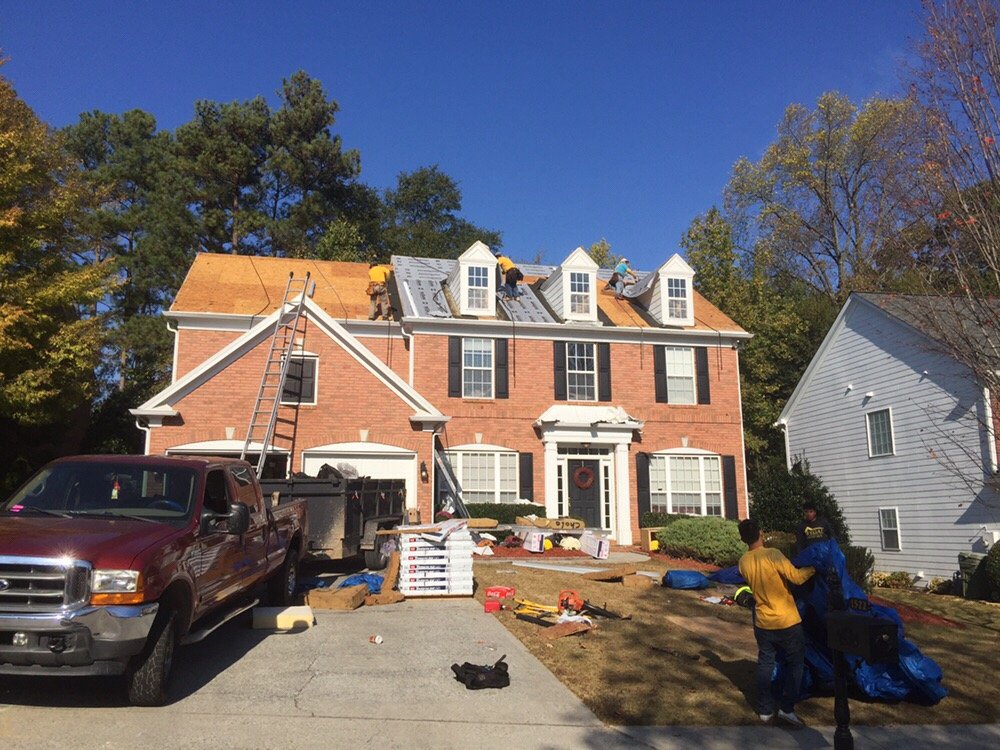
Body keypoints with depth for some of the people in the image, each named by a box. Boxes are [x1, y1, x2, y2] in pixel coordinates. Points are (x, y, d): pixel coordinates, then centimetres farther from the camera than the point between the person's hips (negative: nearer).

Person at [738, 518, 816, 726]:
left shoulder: (743, 562, -3)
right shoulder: (773, 555, -21)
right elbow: (796, 577, -20)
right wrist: (813, 568, -4)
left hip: (762, 623, 4)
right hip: (787, 622, -4)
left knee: (765, 664, 16)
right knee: (795, 663, 14)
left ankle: (765, 710, 21)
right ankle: (787, 708, 11)